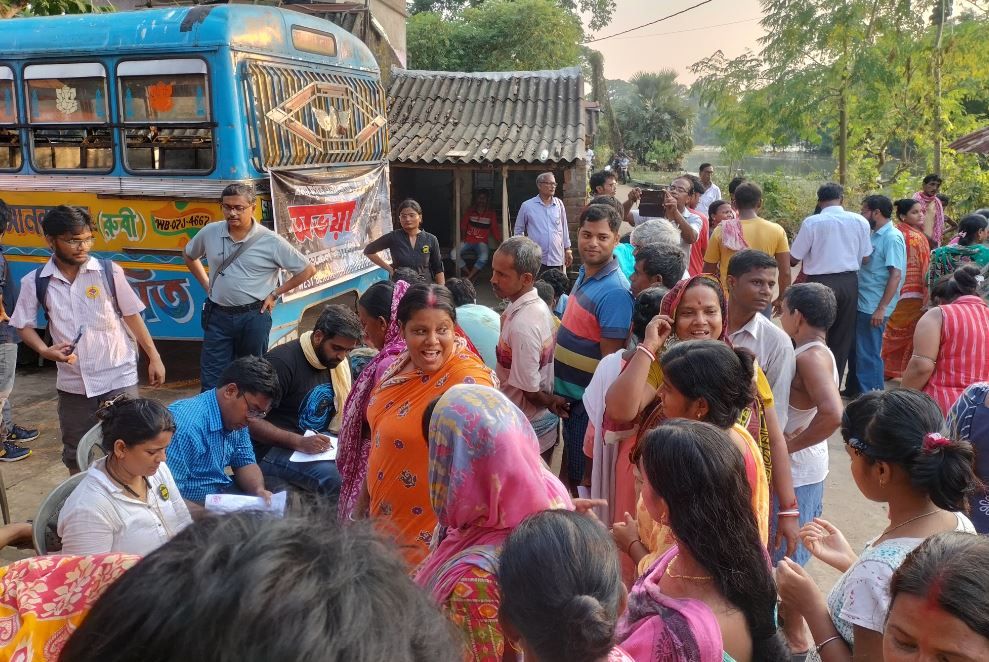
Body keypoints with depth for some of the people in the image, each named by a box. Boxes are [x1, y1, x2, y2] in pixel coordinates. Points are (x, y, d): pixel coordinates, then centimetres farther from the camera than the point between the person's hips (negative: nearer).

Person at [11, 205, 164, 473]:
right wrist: (45, 350, -12)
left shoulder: (109, 271, -7)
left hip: (119, 377, -2)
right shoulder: (35, 282, -4)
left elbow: (132, 315, 1)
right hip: (73, 383, 2)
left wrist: (154, 357, 2)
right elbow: (24, 325, 7)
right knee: (75, 454, 16)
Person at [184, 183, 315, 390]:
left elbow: (307, 270, -3)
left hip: (254, 317, -2)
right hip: (218, 315, 2)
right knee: (212, 383, 4)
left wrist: (275, 294, -3)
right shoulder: (209, 232, 0)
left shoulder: (271, 241, -9)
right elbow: (188, 255, 22)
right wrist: (207, 285, 11)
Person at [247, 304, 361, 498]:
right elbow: (250, 420, -19)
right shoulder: (281, 362, -14)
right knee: (334, 476, -33)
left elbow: (342, 409, 20)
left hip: (320, 442, 7)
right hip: (274, 448, -7)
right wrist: (299, 442, -29)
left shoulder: (338, 362, 10)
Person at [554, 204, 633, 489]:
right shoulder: (584, 274, 3)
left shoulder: (614, 292, -24)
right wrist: (561, 391, 15)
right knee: (572, 468, 23)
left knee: (584, 476, 9)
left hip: (589, 401, -8)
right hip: (571, 395, 8)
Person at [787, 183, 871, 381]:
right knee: (842, 336, 13)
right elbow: (865, 258, 6)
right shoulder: (860, 221, 1)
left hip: (820, 283, -4)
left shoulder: (812, 222, -11)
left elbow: (793, 259, -6)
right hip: (849, 283, 4)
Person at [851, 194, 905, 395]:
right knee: (855, 349, 18)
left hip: (873, 308, -8)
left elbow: (896, 275, -19)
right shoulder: (874, 235, 11)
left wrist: (881, 309, -22)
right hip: (862, 303, 8)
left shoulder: (892, 238, -14)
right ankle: (855, 389, 32)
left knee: (868, 354, 0)